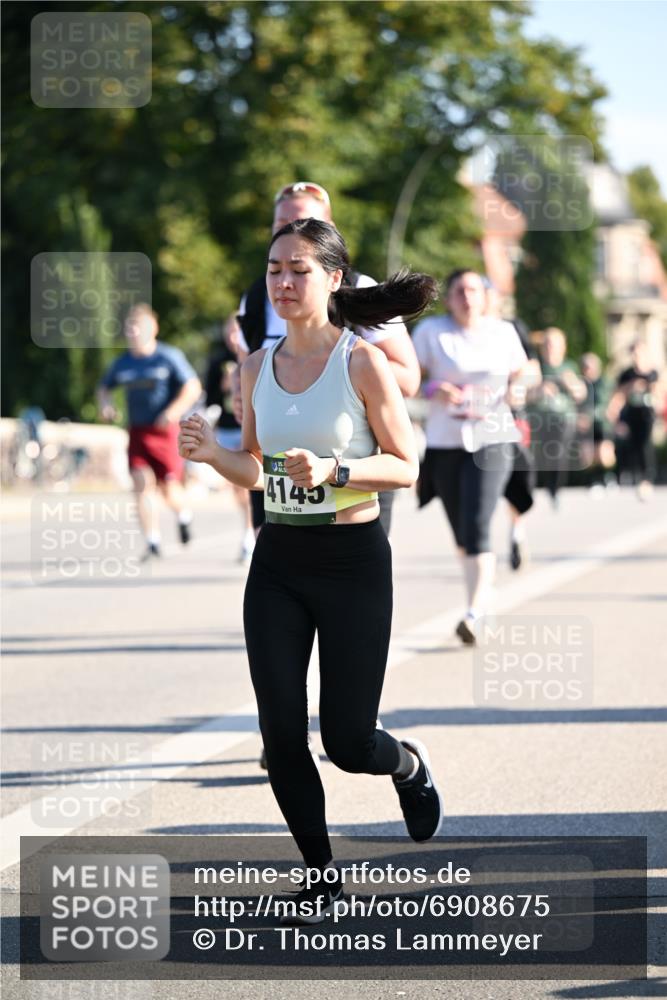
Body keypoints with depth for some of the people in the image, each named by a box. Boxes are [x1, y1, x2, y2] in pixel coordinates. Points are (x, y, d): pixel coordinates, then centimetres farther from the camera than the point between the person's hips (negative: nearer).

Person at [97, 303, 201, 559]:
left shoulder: (169, 356, -5)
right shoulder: (122, 363, 8)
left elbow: (193, 388, -7)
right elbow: (104, 387, 23)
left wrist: (173, 412, -20)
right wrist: (105, 404, 1)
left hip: (165, 431, -4)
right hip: (138, 431, 4)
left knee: (169, 488, -3)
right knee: (142, 484, -10)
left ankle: (184, 515, 32)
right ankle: (152, 543, -7)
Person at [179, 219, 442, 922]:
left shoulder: (362, 362, -10)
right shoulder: (258, 367, 5)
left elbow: (405, 467, -8)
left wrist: (332, 469, -24)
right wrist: (210, 454, -7)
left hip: (353, 559, -4)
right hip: (278, 563, 4)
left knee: (347, 743, -1)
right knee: (281, 737, -1)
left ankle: (409, 764, 36)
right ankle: (321, 876, 16)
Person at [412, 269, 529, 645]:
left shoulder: (503, 332, 8)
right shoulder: (430, 331, 2)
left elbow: (520, 374, 21)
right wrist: (435, 388, -17)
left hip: (492, 440, -1)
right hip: (445, 441, 1)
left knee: (477, 526, -16)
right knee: (461, 531, 10)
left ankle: (475, 612, -22)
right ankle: (484, 591, 34)